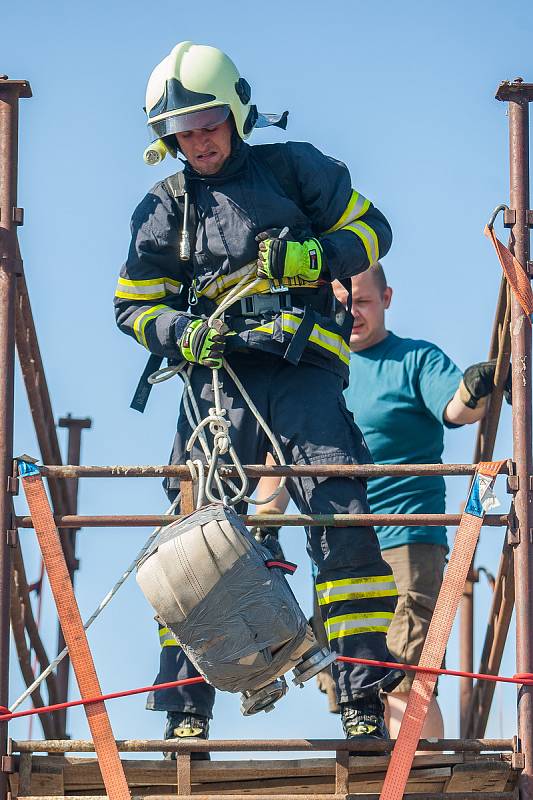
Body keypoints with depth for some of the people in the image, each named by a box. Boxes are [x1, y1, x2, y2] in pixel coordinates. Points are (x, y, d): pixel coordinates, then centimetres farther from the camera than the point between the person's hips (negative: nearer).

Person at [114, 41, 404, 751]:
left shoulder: (294, 169, 12)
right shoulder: (166, 208, 17)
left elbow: (370, 228, 14)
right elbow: (135, 304, 19)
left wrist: (319, 255, -7)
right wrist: (183, 333, -3)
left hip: (304, 372, -2)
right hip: (219, 378, 2)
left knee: (344, 521, -15)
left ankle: (363, 697, -13)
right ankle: (186, 713, -5)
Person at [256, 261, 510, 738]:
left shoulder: (416, 359, 2)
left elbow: (454, 409, -16)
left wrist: (473, 393, -39)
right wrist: (265, 522, 12)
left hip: (404, 543, -6)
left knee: (403, 682, -16)